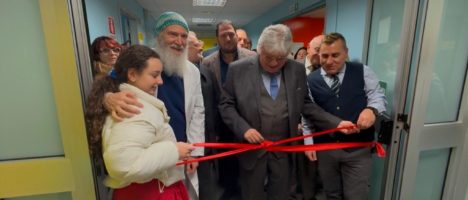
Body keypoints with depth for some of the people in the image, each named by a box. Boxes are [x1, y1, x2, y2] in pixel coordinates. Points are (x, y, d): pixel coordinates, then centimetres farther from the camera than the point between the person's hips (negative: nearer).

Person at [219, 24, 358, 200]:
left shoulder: (297, 70, 0)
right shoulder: (238, 69, -7)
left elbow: (305, 104, 8)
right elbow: (226, 105, -4)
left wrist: (336, 123, -2)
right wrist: (243, 129, -17)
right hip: (252, 149, -2)